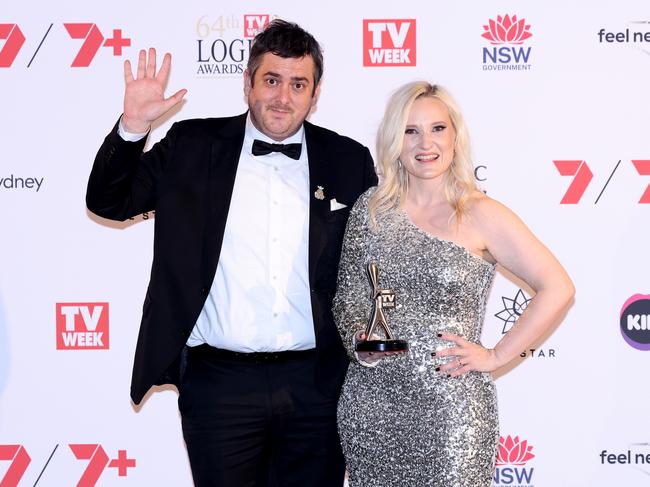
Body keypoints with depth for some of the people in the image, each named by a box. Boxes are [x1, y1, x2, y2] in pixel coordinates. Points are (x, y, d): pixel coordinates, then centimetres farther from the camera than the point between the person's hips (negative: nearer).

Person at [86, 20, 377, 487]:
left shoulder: (349, 161, 5)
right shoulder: (192, 147, 3)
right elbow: (108, 202, 2)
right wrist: (132, 127, -12)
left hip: (317, 383, 1)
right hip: (219, 382, -1)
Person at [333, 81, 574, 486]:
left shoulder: (482, 215, -5)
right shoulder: (371, 209, 4)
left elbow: (558, 289, -5)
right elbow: (347, 296, 12)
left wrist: (496, 356, -6)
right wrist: (360, 339, -8)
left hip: (452, 407, -3)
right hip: (371, 403, 3)